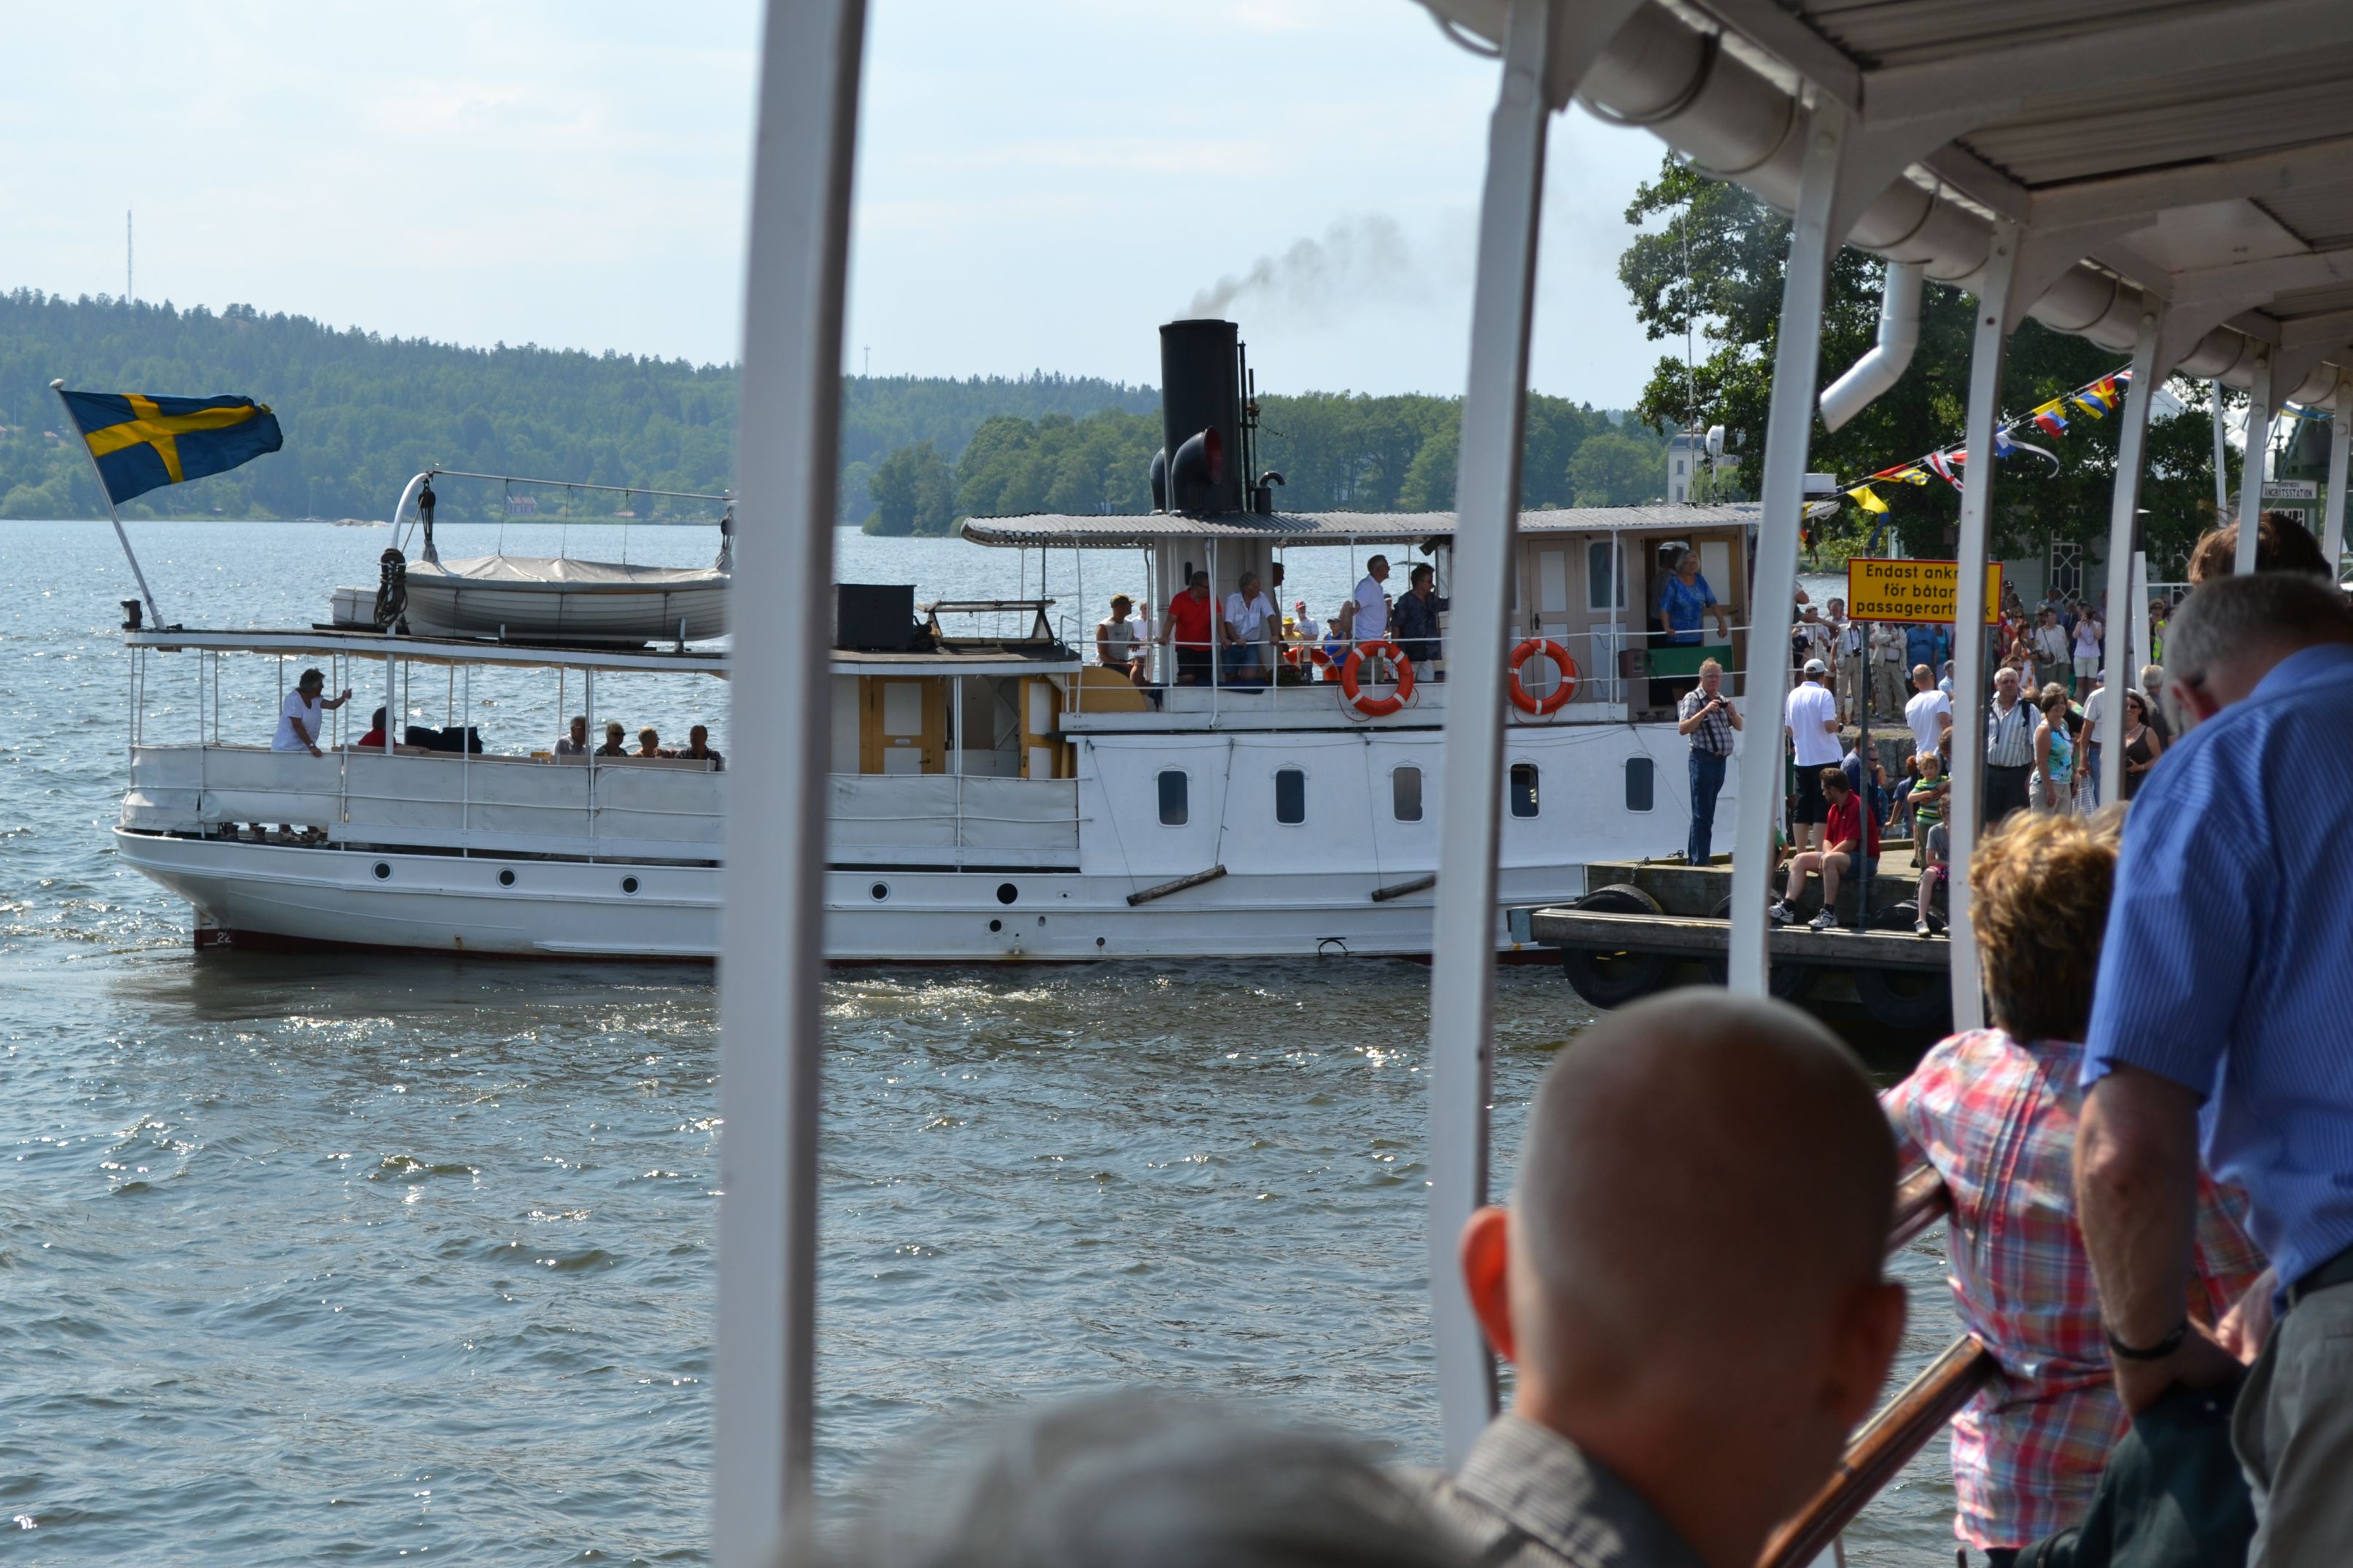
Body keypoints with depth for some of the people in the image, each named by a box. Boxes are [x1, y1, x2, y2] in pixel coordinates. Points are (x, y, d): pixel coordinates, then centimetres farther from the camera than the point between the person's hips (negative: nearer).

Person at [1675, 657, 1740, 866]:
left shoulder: (1722, 700, 17)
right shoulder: (1693, 698, -4)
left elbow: (1740, 726, 17)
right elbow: (1682, 729, -15)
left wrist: (1732, 712, -3)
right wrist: (1705, 711, -21)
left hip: (1721, 760, 7)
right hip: (1703, 760, -7)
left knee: (1704, 814, 11)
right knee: (1702, 815, -8)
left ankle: (1693, 858, 16)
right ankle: (1700, 861, -8)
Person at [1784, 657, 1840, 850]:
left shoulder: (1794, 695, 7)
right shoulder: (1823, 694, -11)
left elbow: (1788, 728, 13)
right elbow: (1829, 725, -19)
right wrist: (1837, 721, 1)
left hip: (1802, 759, 6)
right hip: (1825, 757, -5)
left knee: (1801, 812, 9)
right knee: (1823, 812, -3)